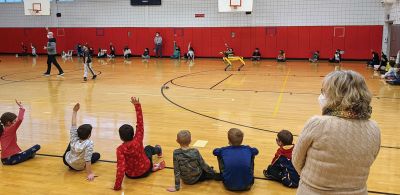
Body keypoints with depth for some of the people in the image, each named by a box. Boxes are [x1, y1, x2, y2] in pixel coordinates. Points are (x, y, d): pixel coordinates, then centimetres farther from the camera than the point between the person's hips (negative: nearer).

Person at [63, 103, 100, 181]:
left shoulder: (74, 139, -21)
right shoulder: (89, 144, -34)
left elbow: (73, 125, -15)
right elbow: (88, 160, -37)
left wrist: (75, 111, -14)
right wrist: (90, 173, -34)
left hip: (66, 160, 2)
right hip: (78, 168, -2)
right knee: (97, 155, 17)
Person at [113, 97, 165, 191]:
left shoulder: (120, 149, -32)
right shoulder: (138, 140, -28)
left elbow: (120, 168, -36)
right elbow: (140, 123, -24)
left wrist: (117, 186, -30)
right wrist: (137, 105, -22)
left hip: (131, 175, 0)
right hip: (145, 170, 1)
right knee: (148, 148, 31)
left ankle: (153, 167, 44)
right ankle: (158, 150, 64)